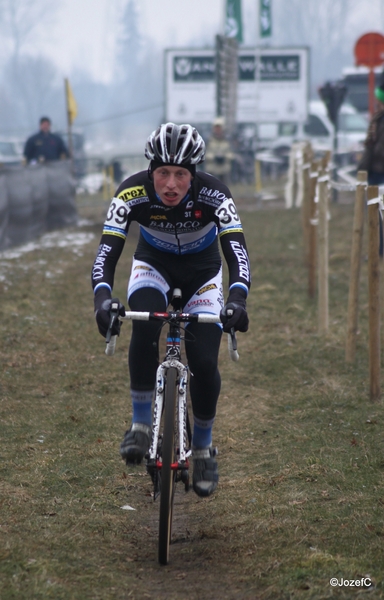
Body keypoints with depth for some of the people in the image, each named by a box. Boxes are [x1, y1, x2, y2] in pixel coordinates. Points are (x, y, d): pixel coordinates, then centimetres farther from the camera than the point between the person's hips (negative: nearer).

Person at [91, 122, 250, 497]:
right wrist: (102, 299, -51)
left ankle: (203, 449, 12)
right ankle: (141, 425, -16)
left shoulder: (213, 196, -32)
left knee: (205, 363, -13)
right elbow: (107, 251, -33)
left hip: (201, 273, 0)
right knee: (144, 328, -32)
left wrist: (237, 299, -56)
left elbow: (236, 251, -38)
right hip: (153, 266, 0)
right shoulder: (133, 194, -30)